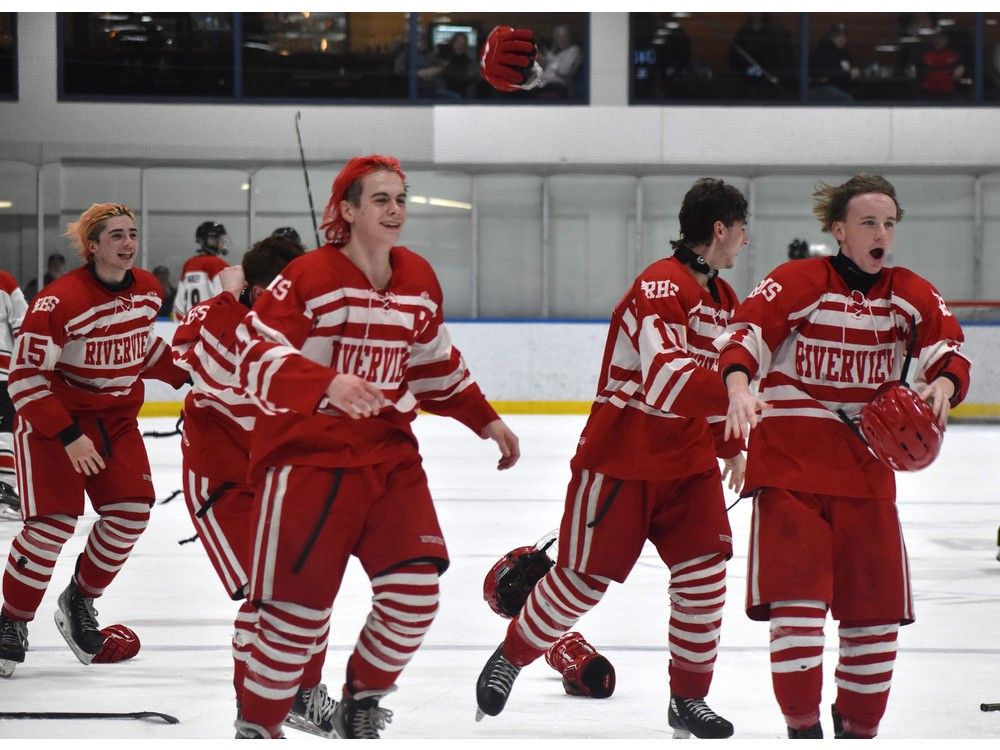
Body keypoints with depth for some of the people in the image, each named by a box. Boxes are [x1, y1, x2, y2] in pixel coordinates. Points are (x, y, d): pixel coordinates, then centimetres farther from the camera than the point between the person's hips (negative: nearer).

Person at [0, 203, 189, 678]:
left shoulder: (147, 290, -3)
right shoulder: (60, 300, -25)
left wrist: (184, 374, 9)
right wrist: (68, 436, -26)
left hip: (116, 418, 7)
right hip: (54, 417, -7)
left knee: (130, 512, -3)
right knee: (53, 524, -12)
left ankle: (80, 602, 19)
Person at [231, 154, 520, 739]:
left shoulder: (419, 281, 8)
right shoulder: (309, 279, -13)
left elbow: (435, 365, 22)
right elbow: (259, 359, -22)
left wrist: (486, 421, 21)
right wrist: (328, 384, -36)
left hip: (389, 454, 6)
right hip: (309, 455, -6)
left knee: (415, 591, -6)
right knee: (300, 607, -7)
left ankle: (362, 706, 18)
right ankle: (257, 726, 12)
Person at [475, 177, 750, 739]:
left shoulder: (724, 300, 9)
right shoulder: (659, 288, -22)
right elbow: (666, 380, -36)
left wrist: (731, 446, 24)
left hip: (688, 461, 7)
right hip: (620, 460, -7)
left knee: (705, 574, -5)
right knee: (584, 577, 2)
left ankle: (689, 698, 6)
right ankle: (510, 660, 25)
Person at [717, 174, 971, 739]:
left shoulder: (911, 295, 6)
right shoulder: (799, 283, -6)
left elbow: (949, 347, -3)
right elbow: (746, 333, -14)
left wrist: (942, 384, -25)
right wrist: (739, 388, -33)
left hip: (867, 470, 4)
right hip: (789, 461, -4)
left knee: (877, 605, 7)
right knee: (797, 594, -11)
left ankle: (859, 727, 23)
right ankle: (803, 728, -1)